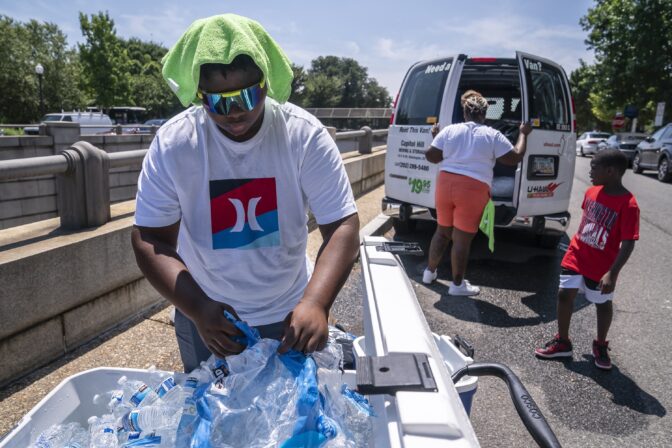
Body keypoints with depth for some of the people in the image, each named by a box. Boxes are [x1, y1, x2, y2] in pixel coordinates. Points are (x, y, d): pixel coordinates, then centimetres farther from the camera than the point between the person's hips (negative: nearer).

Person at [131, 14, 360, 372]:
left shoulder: (305, 135, -17)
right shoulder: (172, 142, -15)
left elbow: (343, 226, -18)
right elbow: (150, 240, -12)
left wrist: (315, 303, -34)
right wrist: (198, 308, -27)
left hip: (289, 316, 0)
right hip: (203, 317, 1)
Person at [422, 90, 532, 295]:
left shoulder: (449, 130, 5)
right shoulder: (493, 135, -1)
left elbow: (431, 156, 7)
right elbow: (515, 158, 3)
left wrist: (435, 136, 24)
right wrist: (523, 134, 16)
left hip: (445, 184, 4)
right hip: (473, 190, -3)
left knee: (442, 230, 20)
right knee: (462, 238, 3)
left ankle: (430, 272, 32)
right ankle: (457, 284, 14)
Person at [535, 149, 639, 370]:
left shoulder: (628, 204, -22)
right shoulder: (592, 192, -2)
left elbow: (628, 244, -23)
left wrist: (612, 273, -29)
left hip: (601, 267, -5)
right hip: (576, 256, 5)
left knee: (603, 304, 14)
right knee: (564, 294, 5)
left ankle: (600, 346, 35)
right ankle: (562, 342, 22)